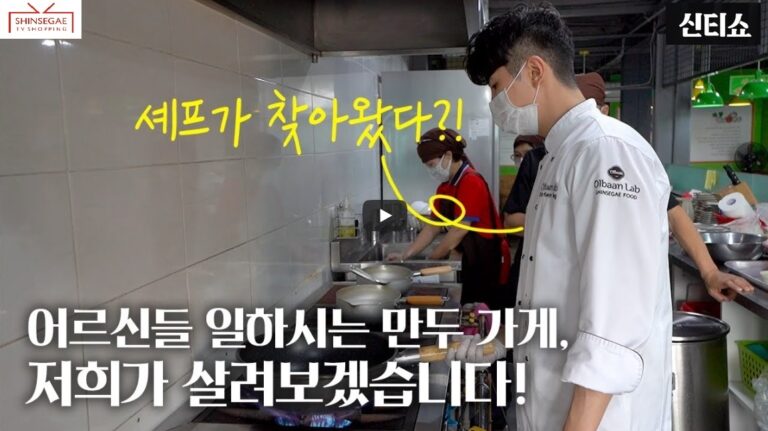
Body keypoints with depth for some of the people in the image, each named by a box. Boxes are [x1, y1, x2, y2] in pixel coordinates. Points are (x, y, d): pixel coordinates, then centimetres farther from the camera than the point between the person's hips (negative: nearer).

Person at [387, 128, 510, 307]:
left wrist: (429, 261, -12)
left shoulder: (471, 183, -19)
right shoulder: (445, 188, 9)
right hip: (472, 260, 8)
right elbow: (433, 227, 9)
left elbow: (459, 231, -21)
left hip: (489, 261, -8)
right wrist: (404, 255, 0)